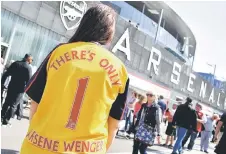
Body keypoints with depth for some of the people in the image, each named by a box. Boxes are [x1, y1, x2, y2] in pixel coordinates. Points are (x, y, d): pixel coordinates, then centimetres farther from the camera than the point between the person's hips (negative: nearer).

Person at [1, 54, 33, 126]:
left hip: (11, 86, 5)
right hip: (20, 89, -4)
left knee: (7, 102, 17)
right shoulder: (28, 67, -11)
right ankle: (6, 120, 5)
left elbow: (6, 74, 4)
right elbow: (28, 81, -15)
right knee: (13, 105, 4)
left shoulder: (15, 63, 4)